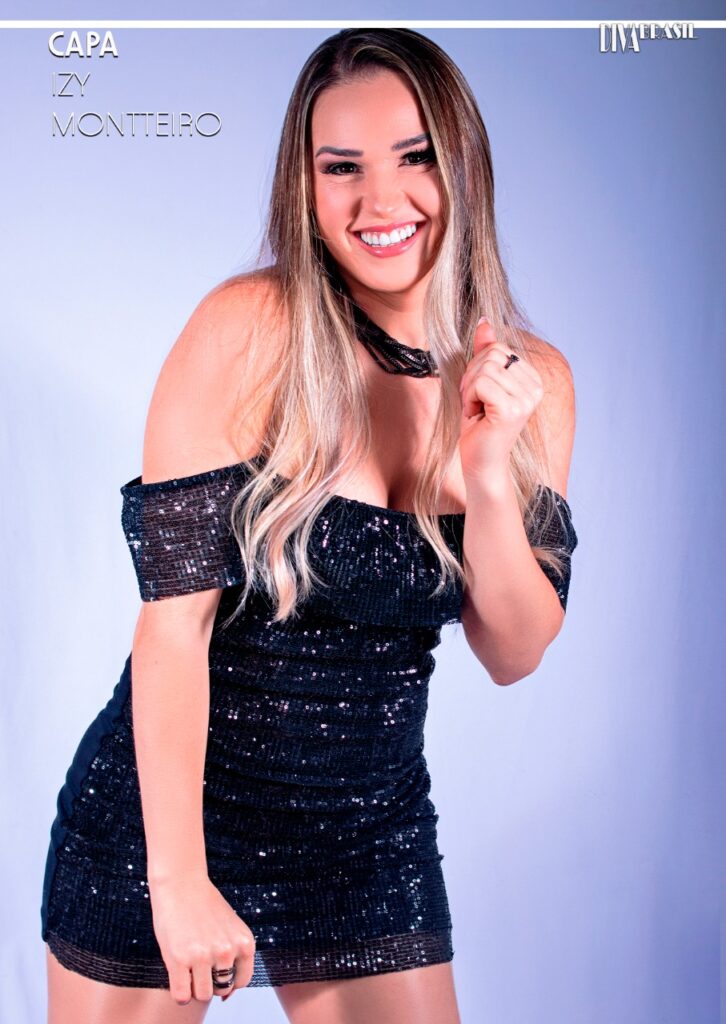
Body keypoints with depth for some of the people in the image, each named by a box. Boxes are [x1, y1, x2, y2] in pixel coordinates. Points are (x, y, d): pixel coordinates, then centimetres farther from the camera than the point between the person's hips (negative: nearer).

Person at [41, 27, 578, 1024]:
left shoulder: (534, 380, -3)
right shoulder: (250, 329, -16)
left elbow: (513, 656, -3)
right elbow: (175, 612, -17)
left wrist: (489, 475, -19)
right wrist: (181, 882, -17)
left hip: (374, 833, 4)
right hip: (169, 810, -3)